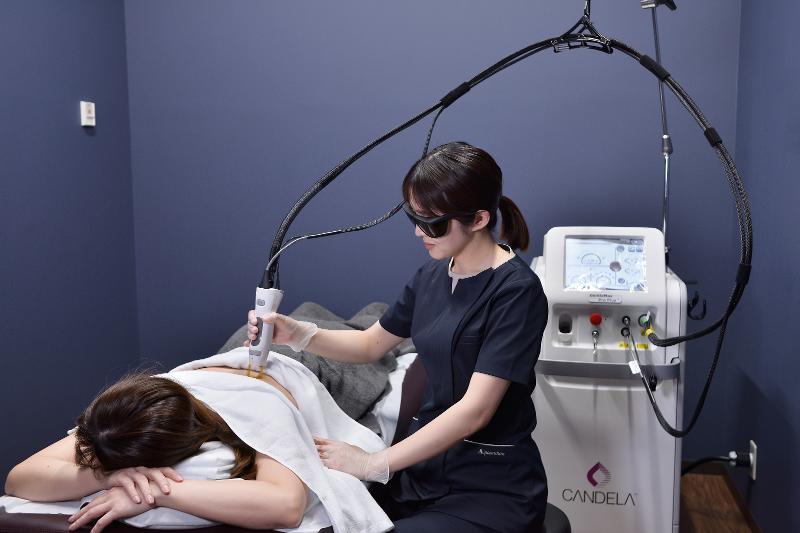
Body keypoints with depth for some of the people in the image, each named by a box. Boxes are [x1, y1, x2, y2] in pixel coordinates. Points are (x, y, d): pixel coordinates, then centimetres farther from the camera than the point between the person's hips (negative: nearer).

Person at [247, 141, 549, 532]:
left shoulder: (516, 291, -17)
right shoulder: (432, 276, 5)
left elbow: (474, 409, -22)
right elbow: (371, 344, 18)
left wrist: (374, 464, -23)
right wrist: (298, 334, 1)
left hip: (492, 486, -6)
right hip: (427, 461, 6)